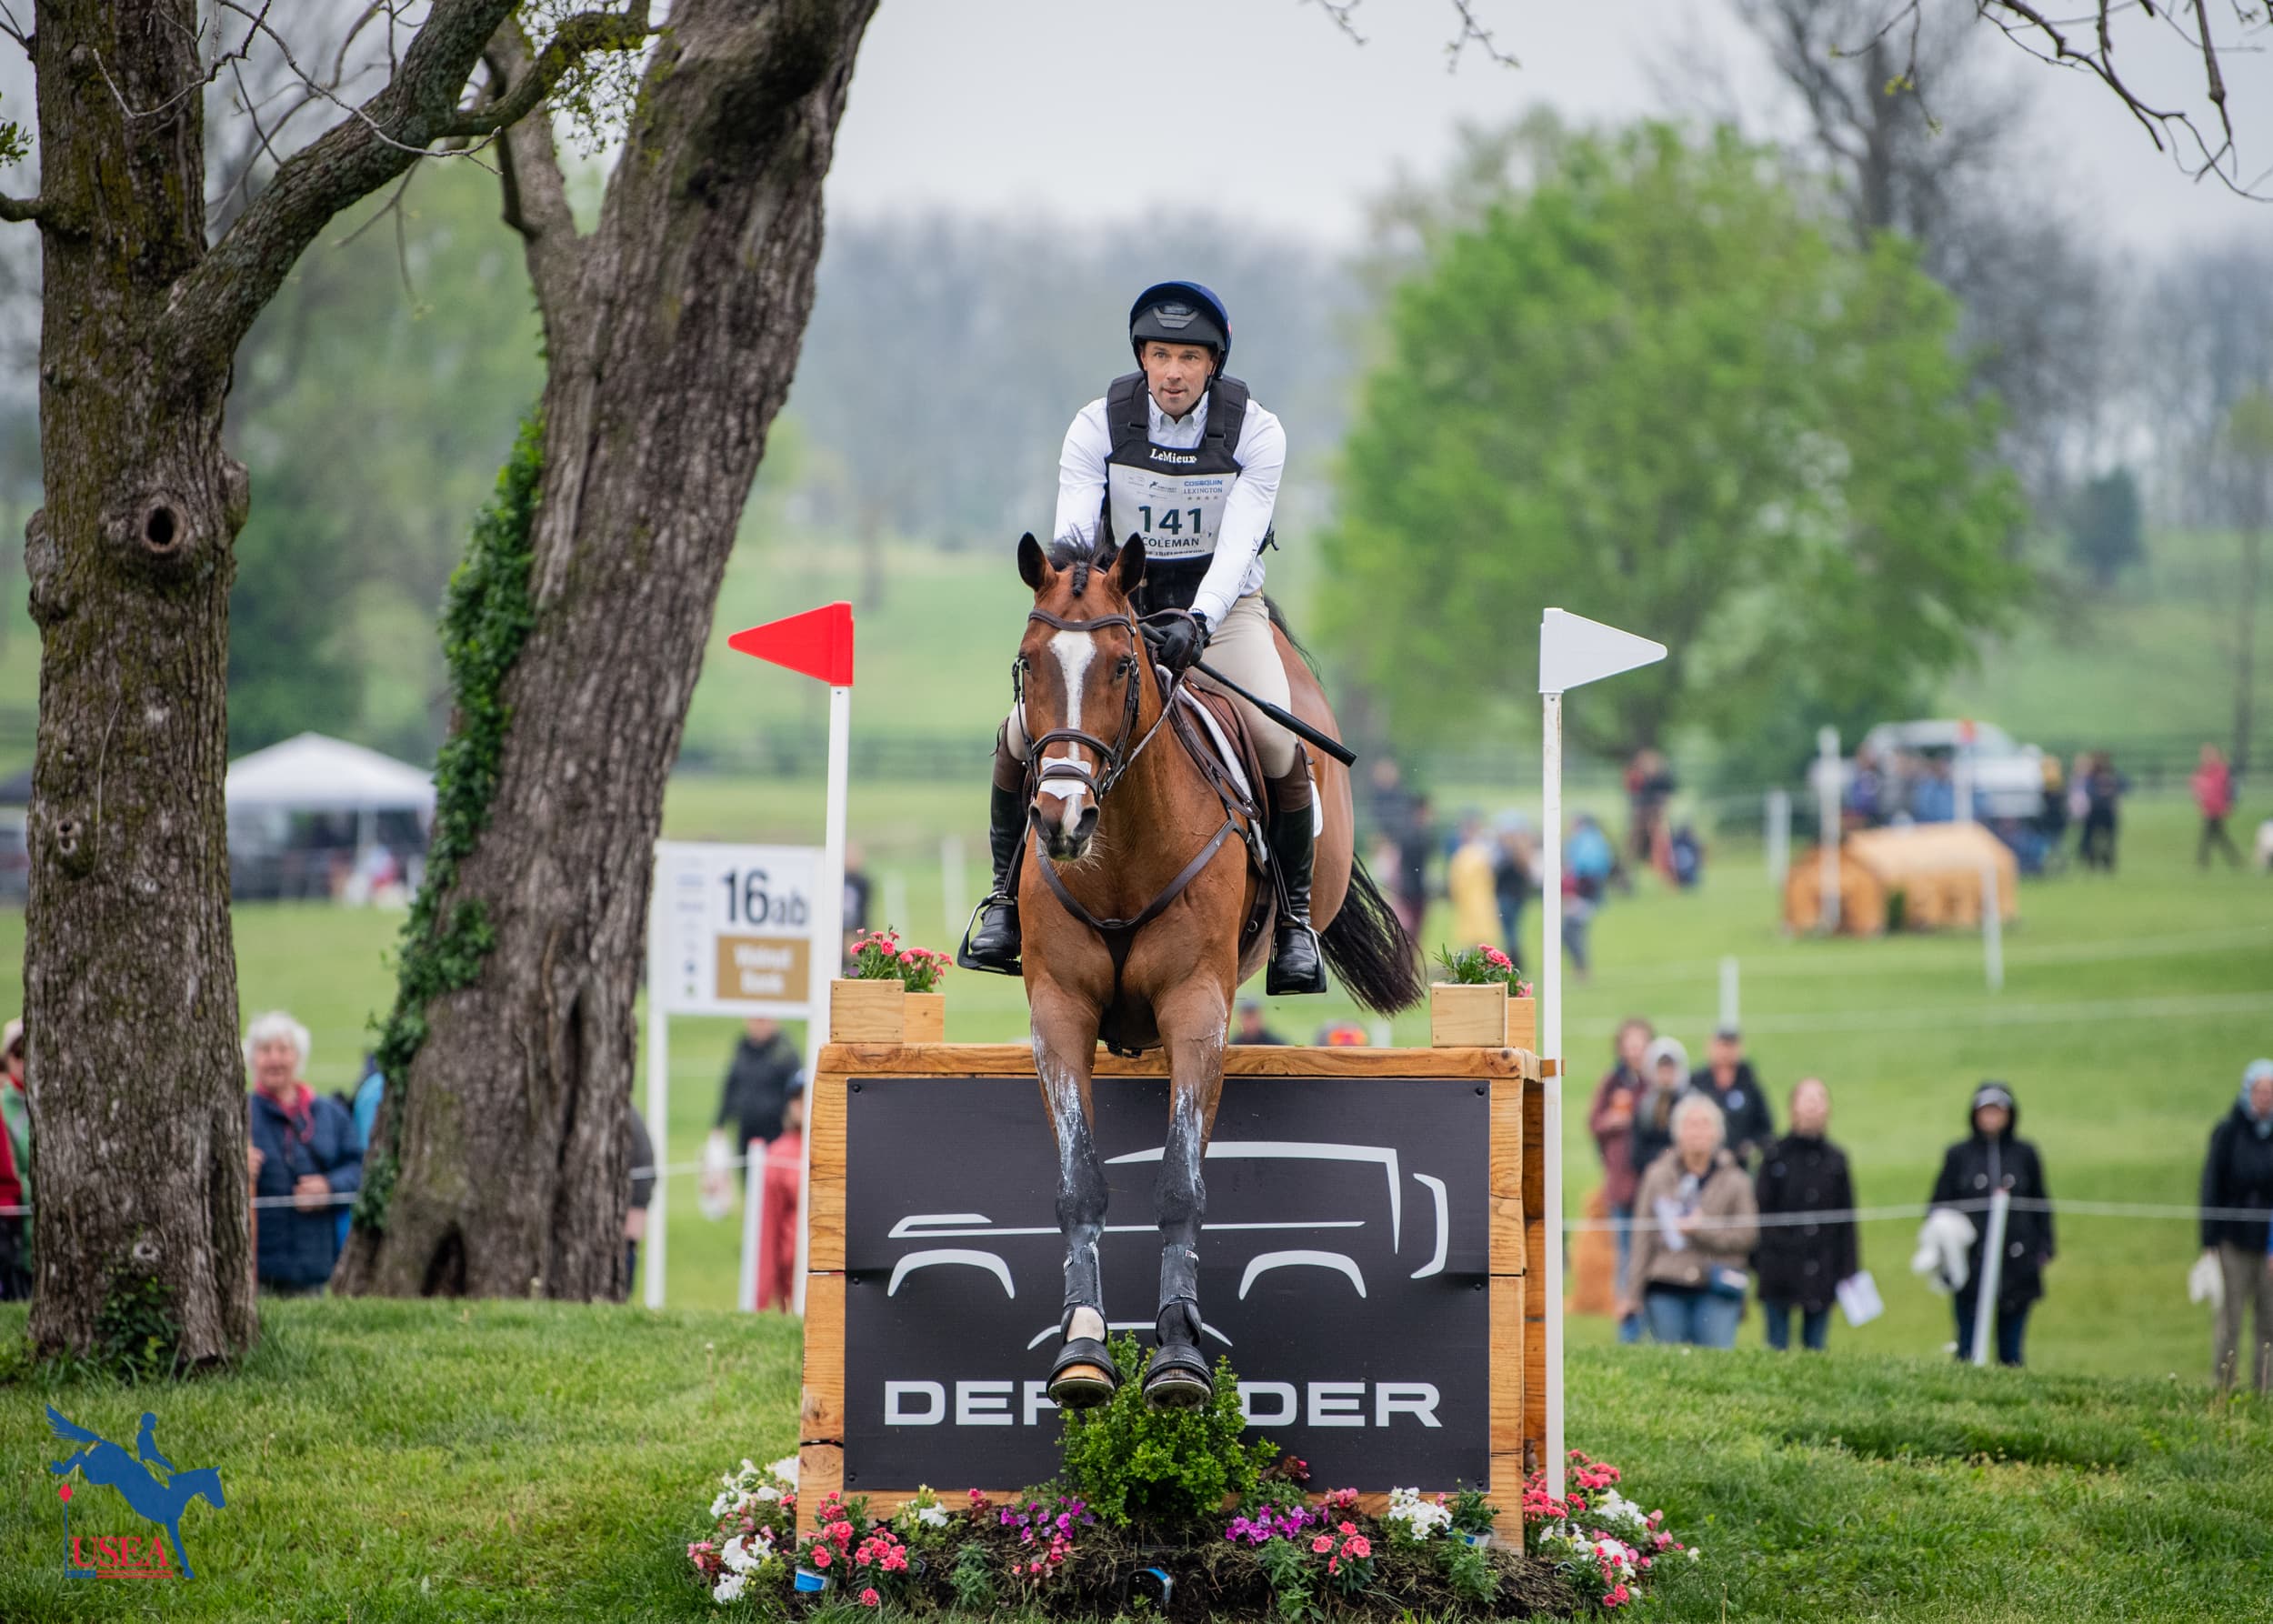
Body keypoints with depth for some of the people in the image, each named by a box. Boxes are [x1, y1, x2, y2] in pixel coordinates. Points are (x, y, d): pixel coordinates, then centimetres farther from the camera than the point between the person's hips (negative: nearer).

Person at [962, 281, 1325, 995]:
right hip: (1120, 600, 1)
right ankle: (1007, 898, 3)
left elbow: (1237, 546, -24)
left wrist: (1196, 622, -41)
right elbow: (1072, 534, -20)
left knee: (1279, 743, -25)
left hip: (1222, 606, -1)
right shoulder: (1098, 426, -10)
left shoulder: (1256, 433, -13)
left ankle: (1294, 918, -5)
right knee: (1023, 732, -18)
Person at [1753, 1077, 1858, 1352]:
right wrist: (1758, 1263, -7)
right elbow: (1760, 1212, -1)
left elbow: (1846, 1220, 10)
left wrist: (1847, 1271, 5)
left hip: (1821, 1277, 2)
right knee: (1777, 1348, 1)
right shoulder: (1776, 1156, 0)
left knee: (1815, 1348, 6)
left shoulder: (1835, 1160, 7)